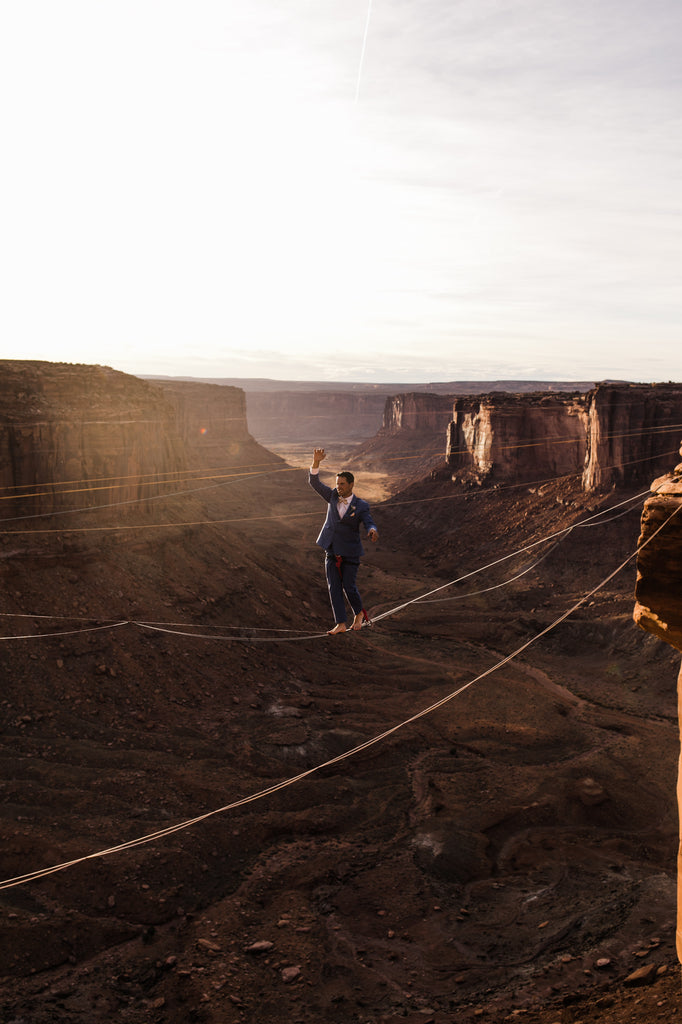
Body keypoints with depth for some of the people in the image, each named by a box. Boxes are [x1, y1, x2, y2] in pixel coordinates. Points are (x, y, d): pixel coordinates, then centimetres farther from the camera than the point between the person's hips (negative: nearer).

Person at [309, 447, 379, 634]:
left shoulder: (361, 506, -9)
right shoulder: (333, 496, 2)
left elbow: (369, 524, -20)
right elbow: (314, 483, -4)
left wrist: (373, 531, -46)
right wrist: (316, 462, -19)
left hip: (350, 553, -4)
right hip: (331, 552, 4)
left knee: (349, 587, -3)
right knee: (334, 588, 0)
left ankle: (359, 613, 25)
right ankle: (341, 624, 4)